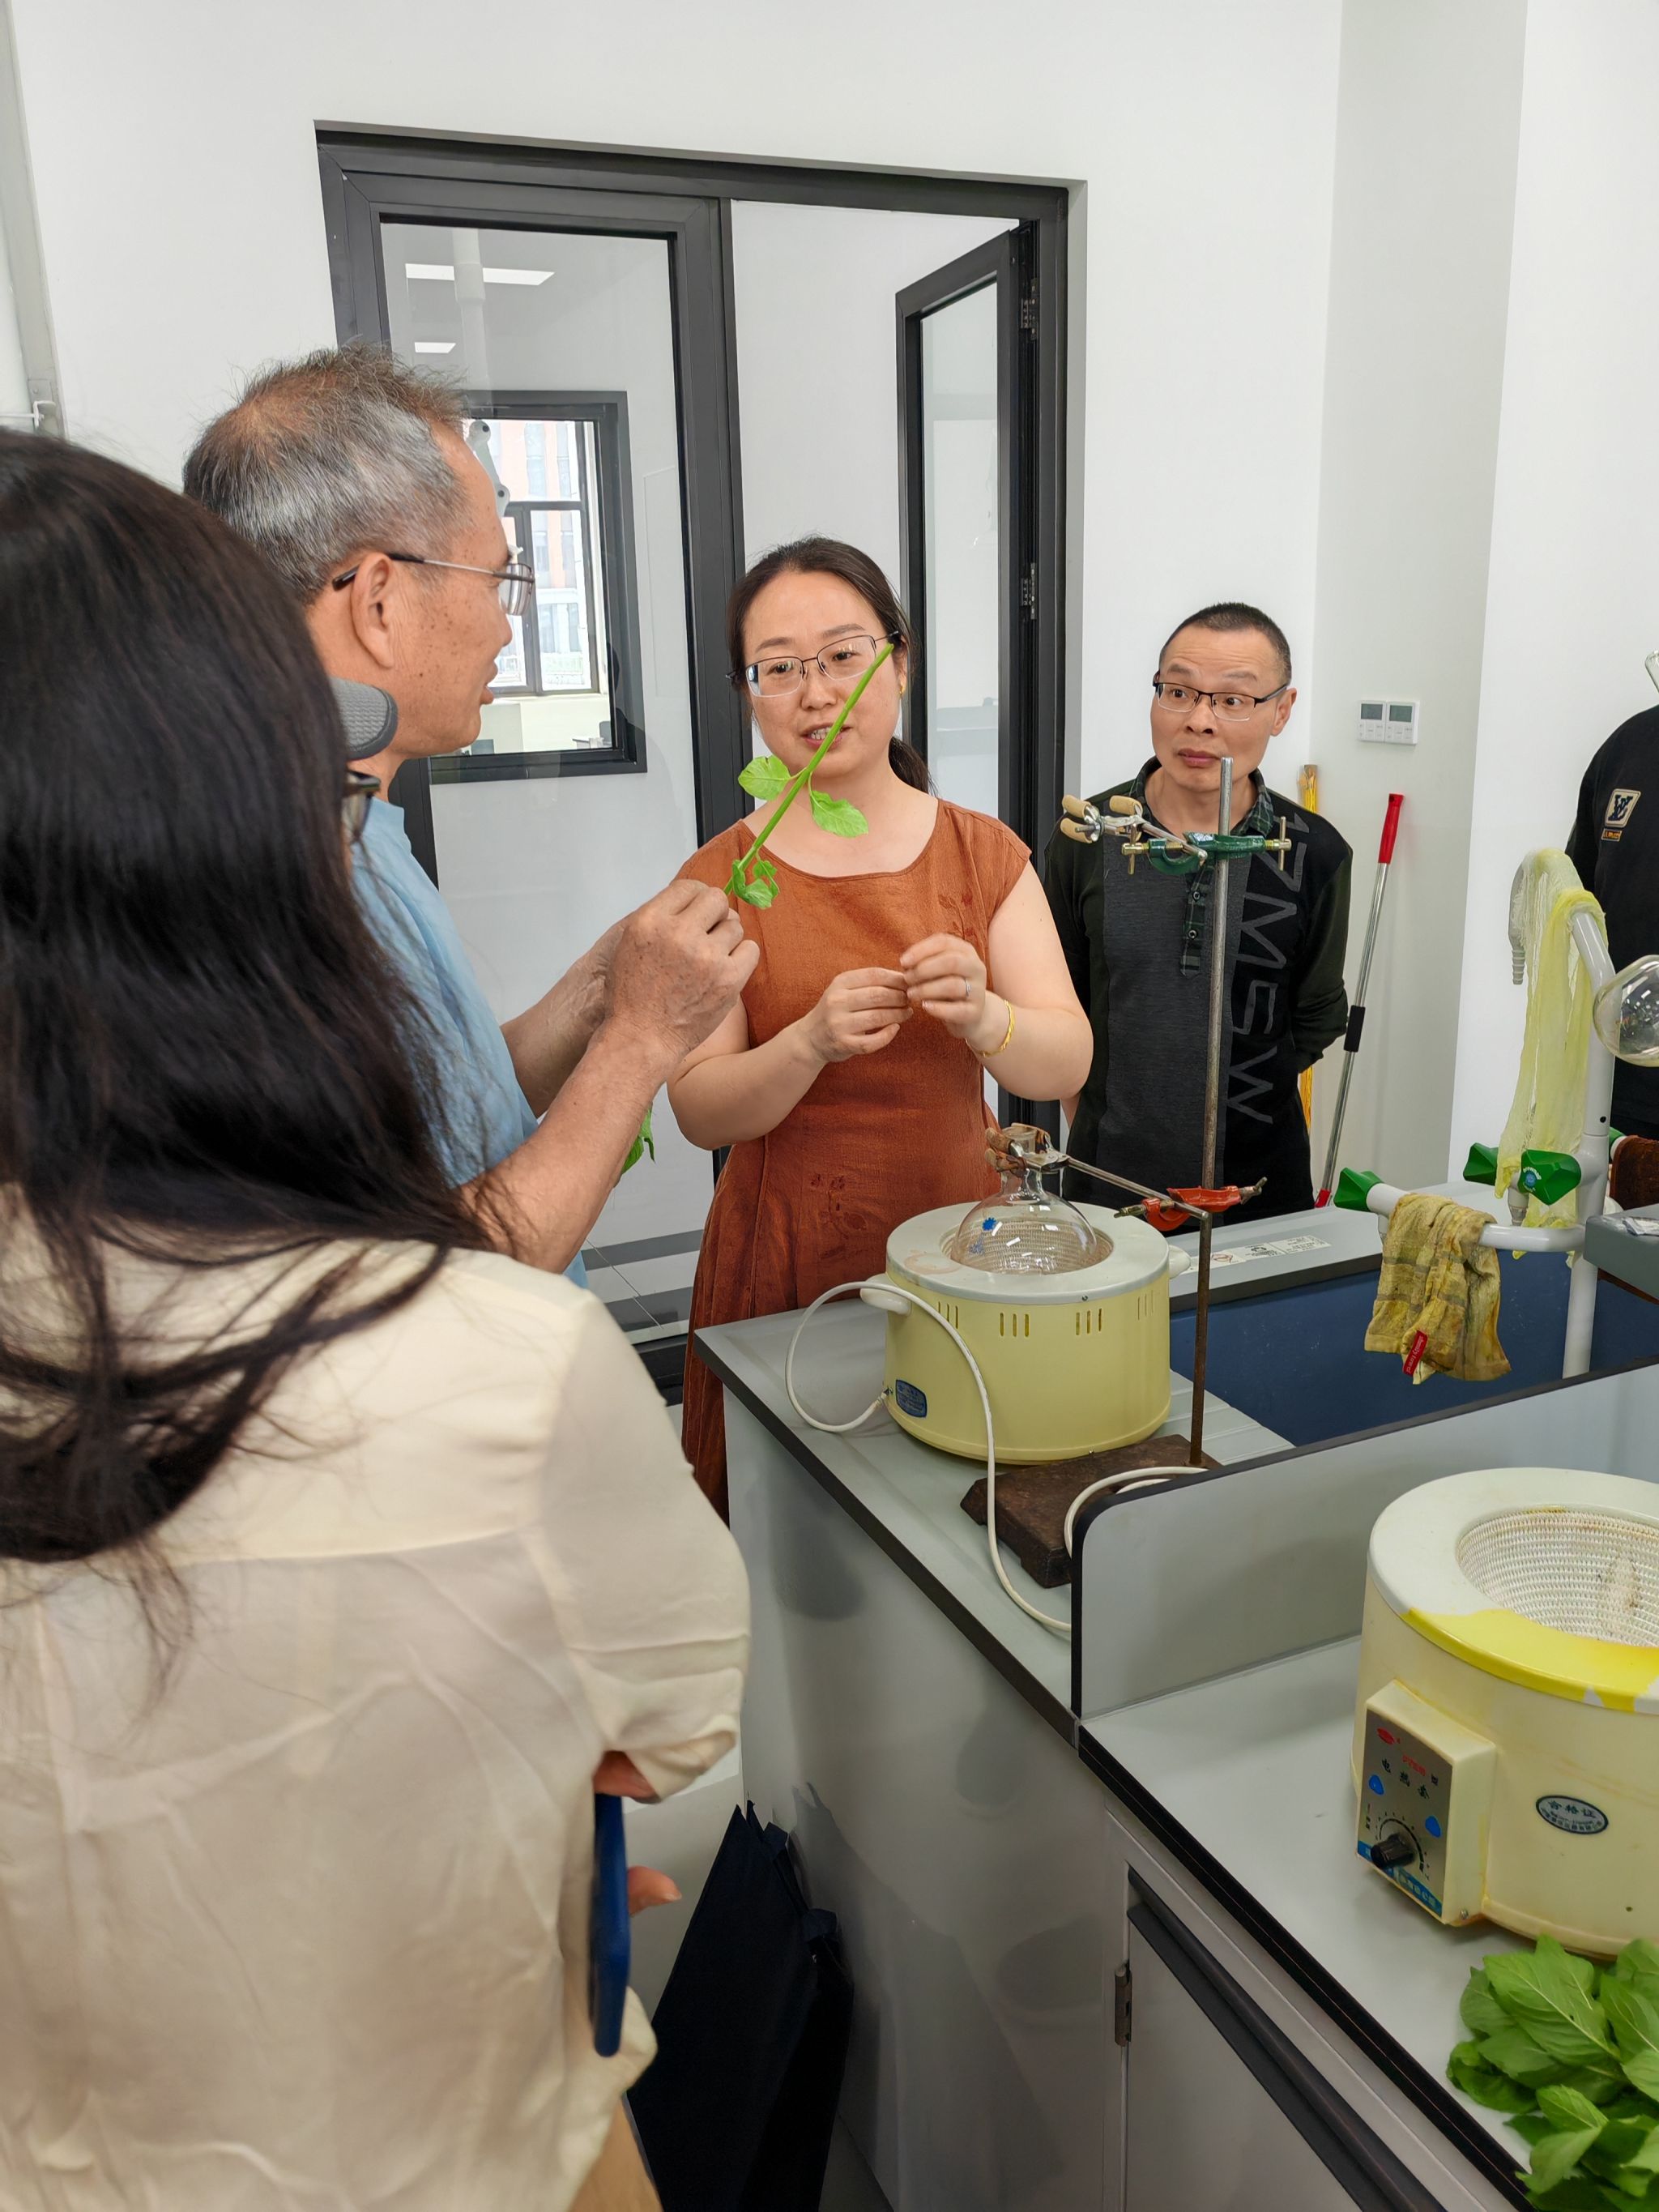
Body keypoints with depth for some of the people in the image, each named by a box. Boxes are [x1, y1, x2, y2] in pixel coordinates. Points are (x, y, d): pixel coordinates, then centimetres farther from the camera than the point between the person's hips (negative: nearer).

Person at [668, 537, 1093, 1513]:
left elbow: (1067, 1064, -5)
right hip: (786, 1260, -1)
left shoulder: (985, 853, 3)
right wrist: (812, 1042, -27)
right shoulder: (723, 876, -3)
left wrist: (981, 1015, -26)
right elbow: (700, 1111, -9)